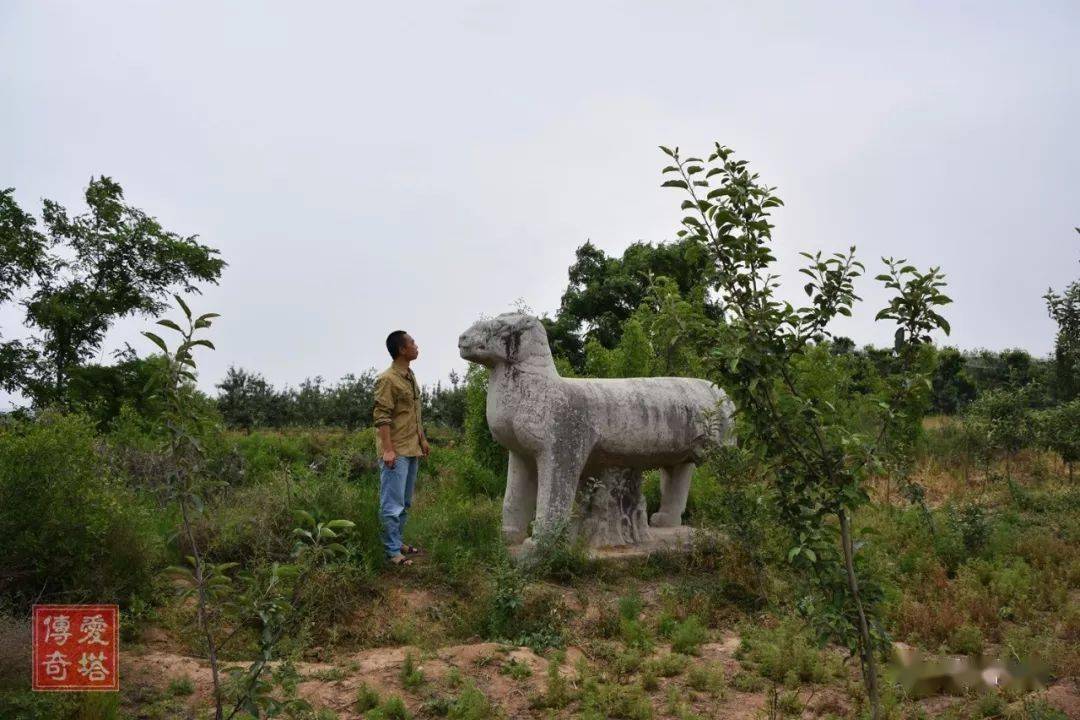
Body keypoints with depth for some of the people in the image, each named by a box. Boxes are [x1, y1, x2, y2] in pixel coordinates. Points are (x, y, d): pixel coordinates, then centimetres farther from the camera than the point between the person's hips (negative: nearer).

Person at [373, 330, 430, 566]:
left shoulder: (410, 376, 14)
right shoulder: (387, 380, -14)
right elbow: (382, 418, -17)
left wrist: (422, 439, 22)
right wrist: (387, 449, -22)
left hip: (412, 450, 9)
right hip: (396, 452, -9)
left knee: (405, 502, 15)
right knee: (392, 504, -5)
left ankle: (398, 542, 24)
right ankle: (392, 552, -1)